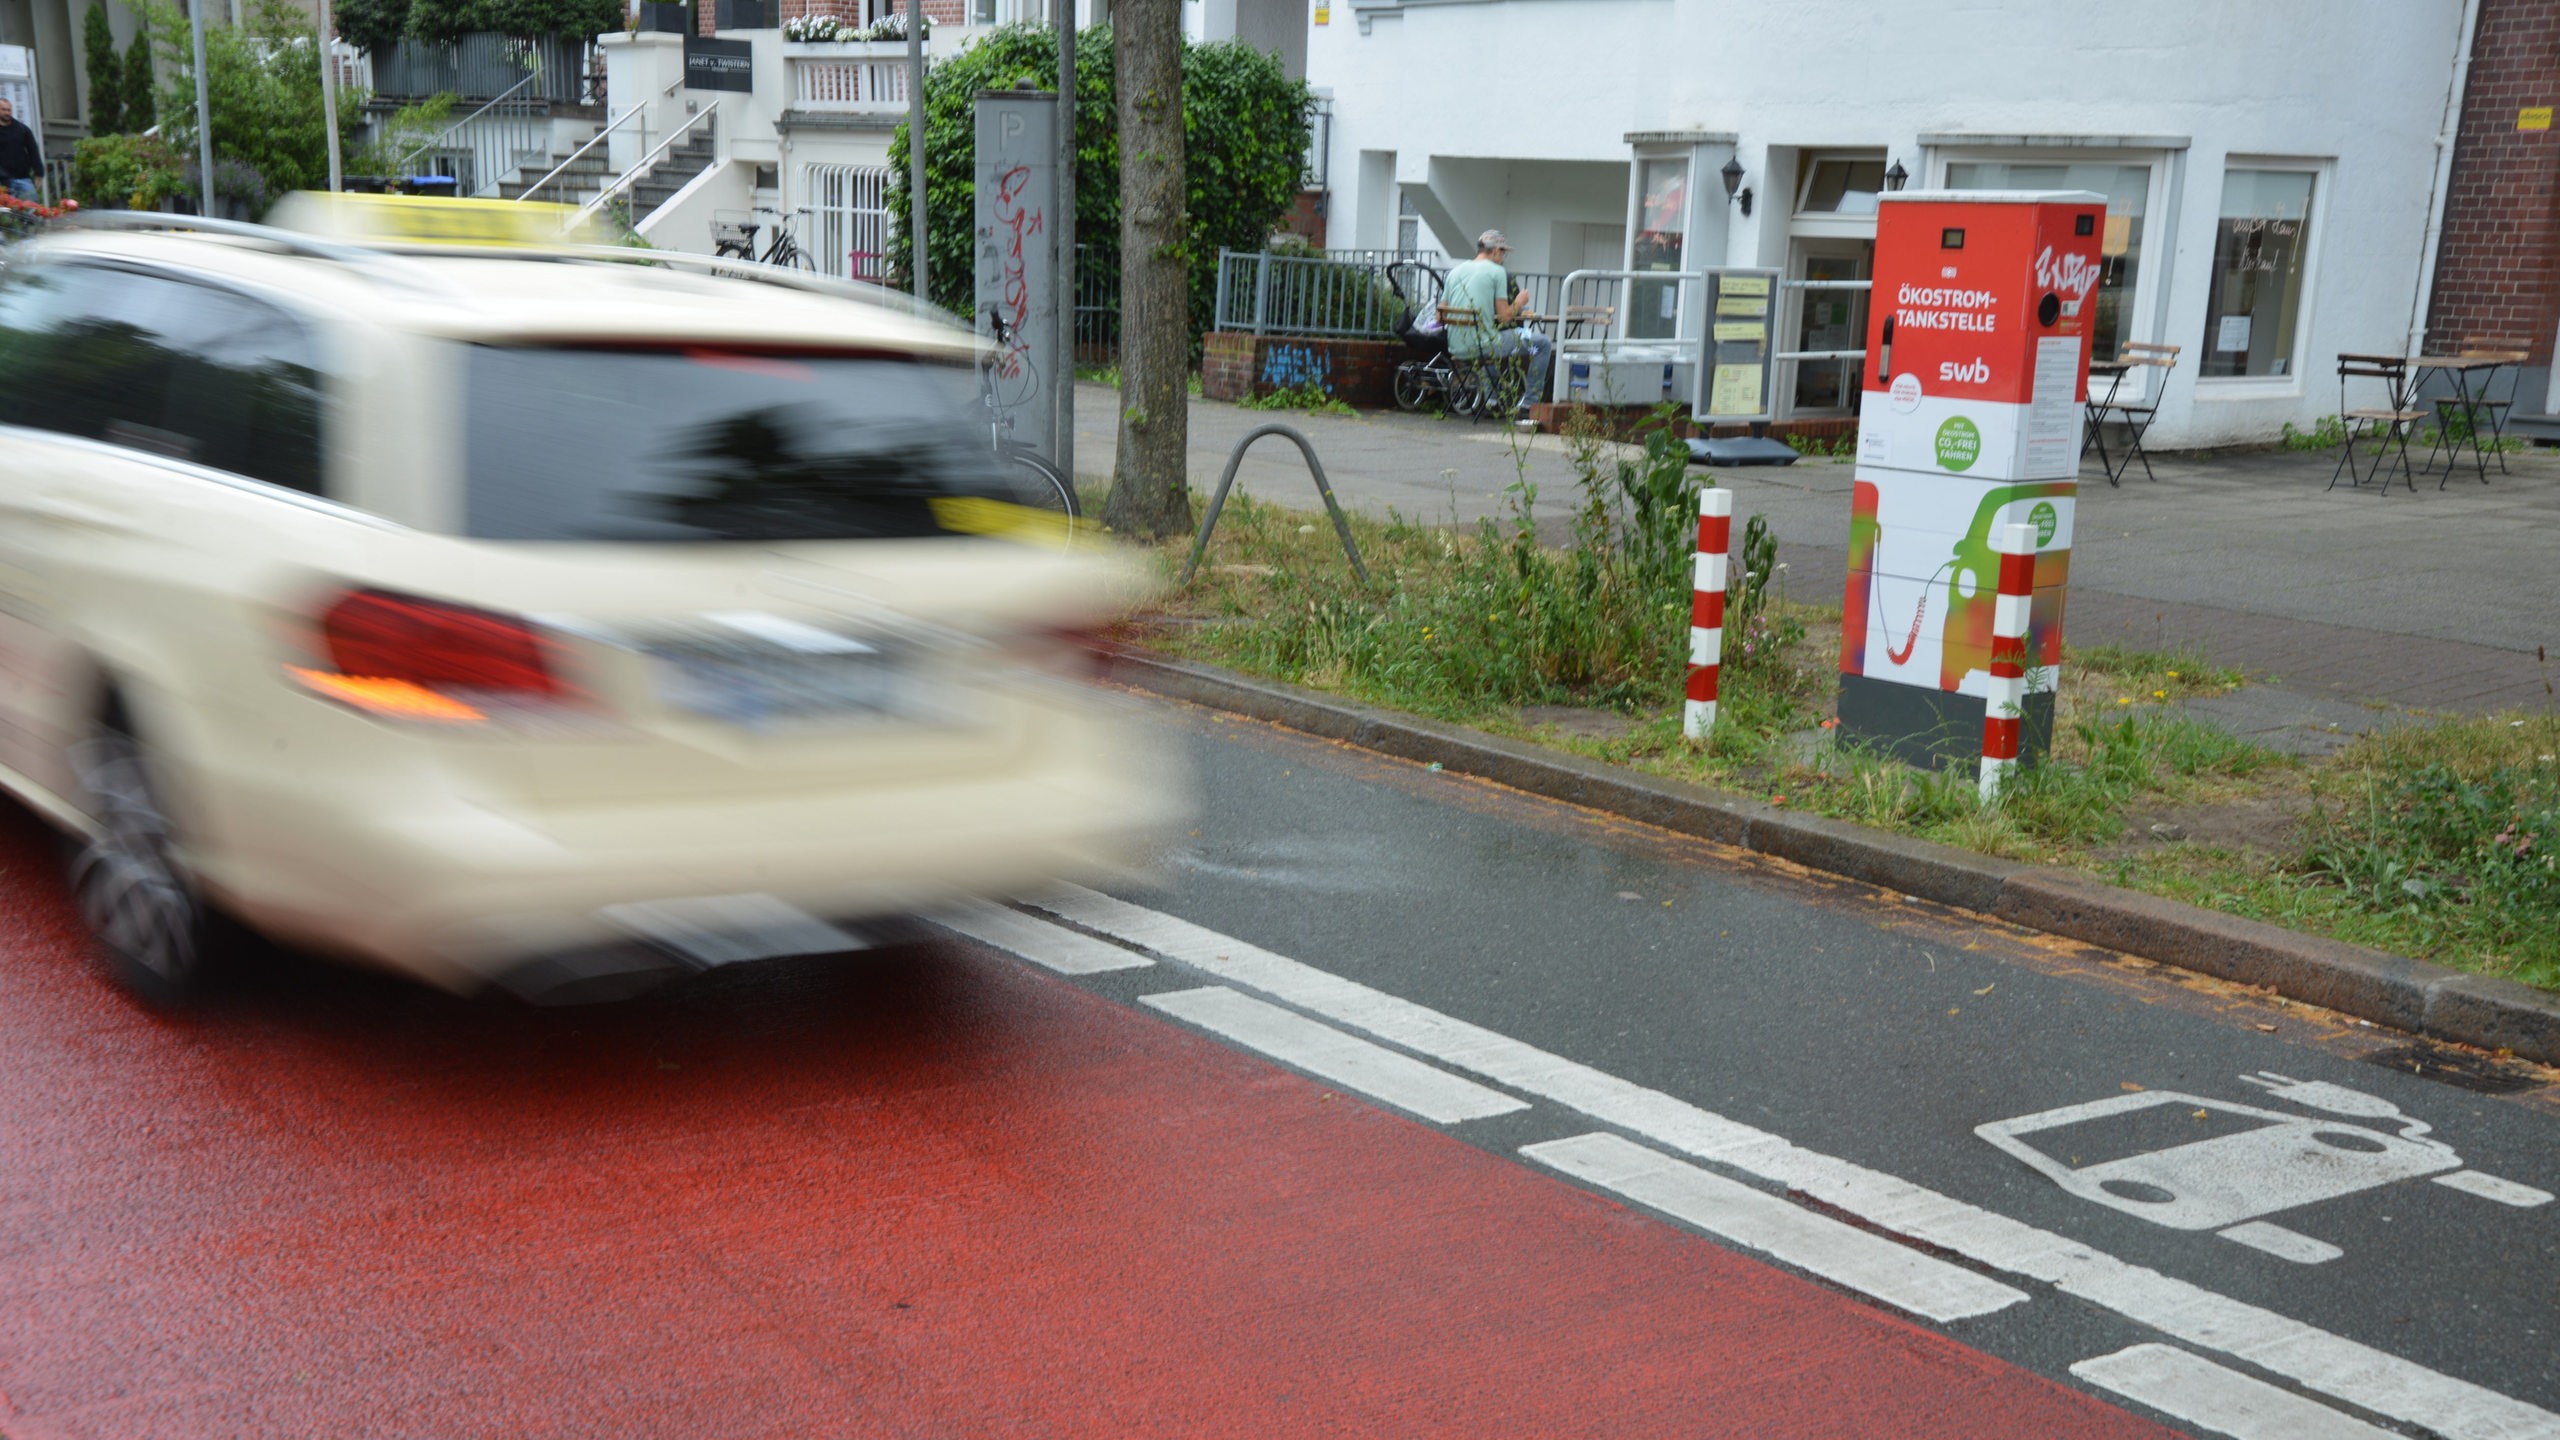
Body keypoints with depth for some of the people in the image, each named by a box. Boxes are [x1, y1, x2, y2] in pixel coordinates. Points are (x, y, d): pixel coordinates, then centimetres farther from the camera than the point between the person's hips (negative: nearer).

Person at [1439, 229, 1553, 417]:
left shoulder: (1455, 272, 13)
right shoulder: (1498, 272, -3)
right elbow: (1504, 317, -9)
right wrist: (1519, 303, 12)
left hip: (1455, 349, 7)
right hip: (1483, 346, -7)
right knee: (1543, 343, 5)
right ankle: (1529, 403, 5)